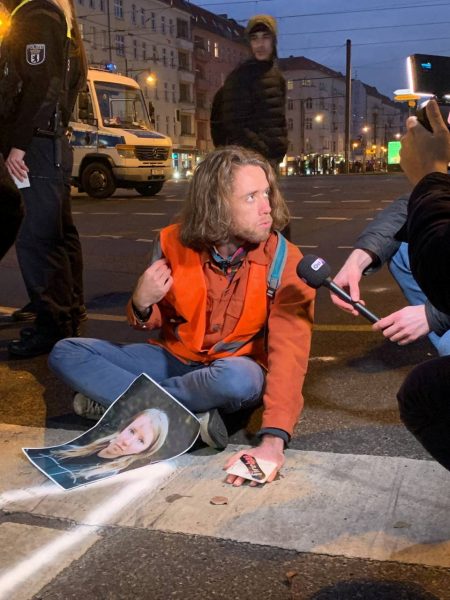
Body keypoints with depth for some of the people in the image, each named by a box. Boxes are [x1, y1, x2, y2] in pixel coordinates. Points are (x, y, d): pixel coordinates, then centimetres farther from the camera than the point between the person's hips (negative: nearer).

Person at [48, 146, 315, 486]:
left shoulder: (285, 261, -20)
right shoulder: (174, 243, -10)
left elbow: (289, 353, -29)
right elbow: (158, 322, 6)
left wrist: (273, 440, -42)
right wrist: (142, 305, -20)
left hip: (236, 369, -3)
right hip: (176, 358, 4)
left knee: (236, 379, -41)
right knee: (66, 354, -11)